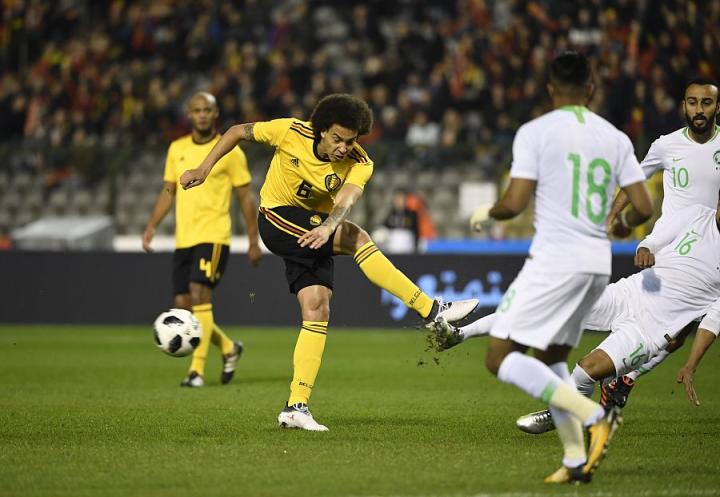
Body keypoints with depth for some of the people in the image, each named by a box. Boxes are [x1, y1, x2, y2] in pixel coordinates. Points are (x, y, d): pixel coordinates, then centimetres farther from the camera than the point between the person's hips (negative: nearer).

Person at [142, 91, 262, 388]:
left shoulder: (229, 151, -3)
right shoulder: (177, 149, 11)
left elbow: (245, 198, 1)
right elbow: (168, 192, 17)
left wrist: (254, 241, 0)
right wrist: (151, 226, 5)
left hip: (213, 237, -6)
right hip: (183, 238, 6)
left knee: (199, 294, -20)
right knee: (182, 305, 4)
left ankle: (197, 369, -17)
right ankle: (228, 348, 27)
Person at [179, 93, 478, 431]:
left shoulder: (359, 164, -15)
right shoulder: (290, 132, -17)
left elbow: (347, 200, -35)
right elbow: (238, 132, -3)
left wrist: (328, 226, -56)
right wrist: (205, 168, -9)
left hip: (314, 230, 4)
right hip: (278, 218, -4)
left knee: (317, 311, -9)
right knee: (358, 239, -24)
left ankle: (296, 407, -6)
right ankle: (432, 311, -25)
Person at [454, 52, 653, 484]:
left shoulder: (535, 132, -5)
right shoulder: (616, 137, 9)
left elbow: (515, 203, -11)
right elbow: (644, 208, 5)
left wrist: (486, 214, 11)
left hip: (554, 259, -7)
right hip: (599, 262, 7)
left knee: (501, 358, -4)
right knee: (550, 358, 21)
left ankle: (593, 415, -19)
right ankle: (577, 460, 11)